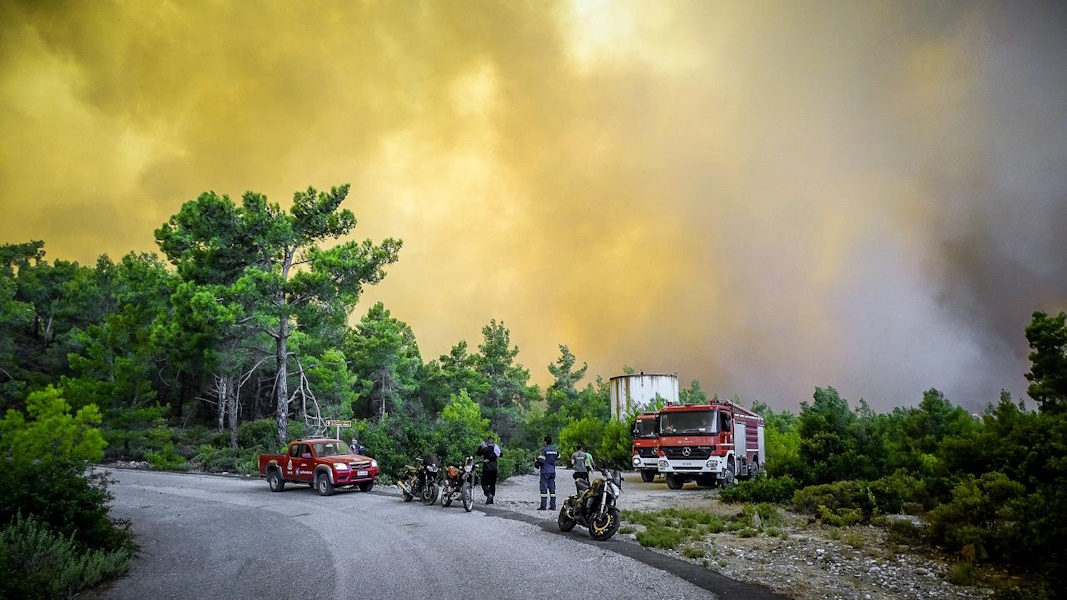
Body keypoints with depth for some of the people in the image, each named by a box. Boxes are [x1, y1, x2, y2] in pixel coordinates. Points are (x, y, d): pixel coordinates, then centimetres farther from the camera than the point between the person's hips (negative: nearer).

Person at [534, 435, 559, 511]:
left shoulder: (544, 449, -11)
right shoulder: (555, 450, 9)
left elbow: (541, 461, -16)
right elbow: (558, 457, 19)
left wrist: (536, 461, 2)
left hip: (545, 471, -6)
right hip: (553, 471, 6)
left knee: (544, 488, -4)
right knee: (552, 488, 9)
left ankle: (543, 506, -6)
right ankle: (553, 505, 8)